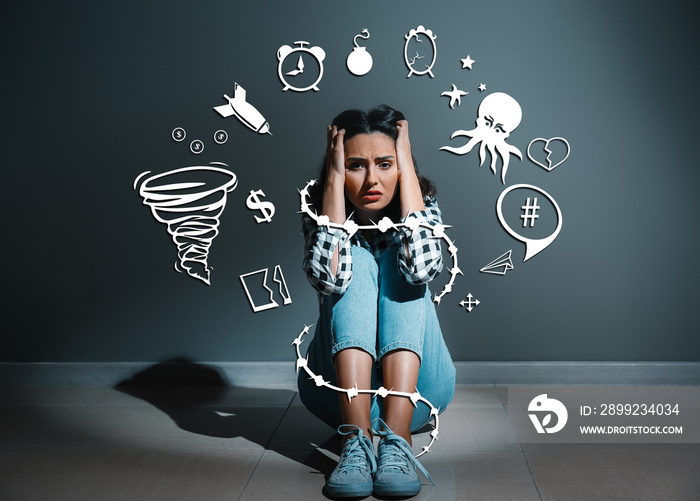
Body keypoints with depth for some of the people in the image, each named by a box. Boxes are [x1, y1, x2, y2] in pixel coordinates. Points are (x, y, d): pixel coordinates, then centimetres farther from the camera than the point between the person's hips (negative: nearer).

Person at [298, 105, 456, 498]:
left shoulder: (422, 207, -4)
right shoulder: (320, 213, -5)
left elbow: (423, 268, -29)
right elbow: (328, 278, -28)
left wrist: (407, 167, -22)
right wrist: (334, 176, -23)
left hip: (416, 385, 0)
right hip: (341, 386, 0)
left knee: (399, 264, -22)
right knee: (356, 262, -22)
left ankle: (396, 435, -40)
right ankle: (356, 439, -40)